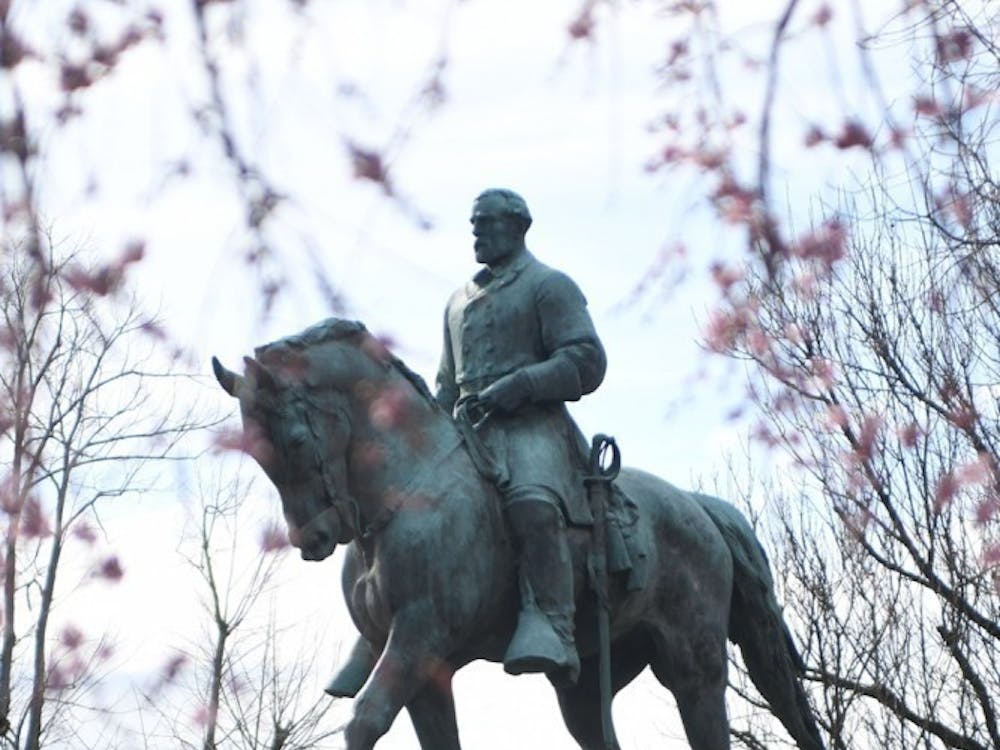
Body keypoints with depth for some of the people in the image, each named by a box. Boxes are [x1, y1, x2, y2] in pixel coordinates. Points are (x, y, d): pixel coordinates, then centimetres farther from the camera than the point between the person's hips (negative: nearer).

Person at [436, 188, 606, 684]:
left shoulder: (549, 286, 8)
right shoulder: (458, 302, 30)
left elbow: (586, 362, -4)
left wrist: (516, 385, -15)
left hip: (532, 424, -7)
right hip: (469, 430, 7)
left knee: (533, 503, -37)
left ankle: (548, 630, -47)